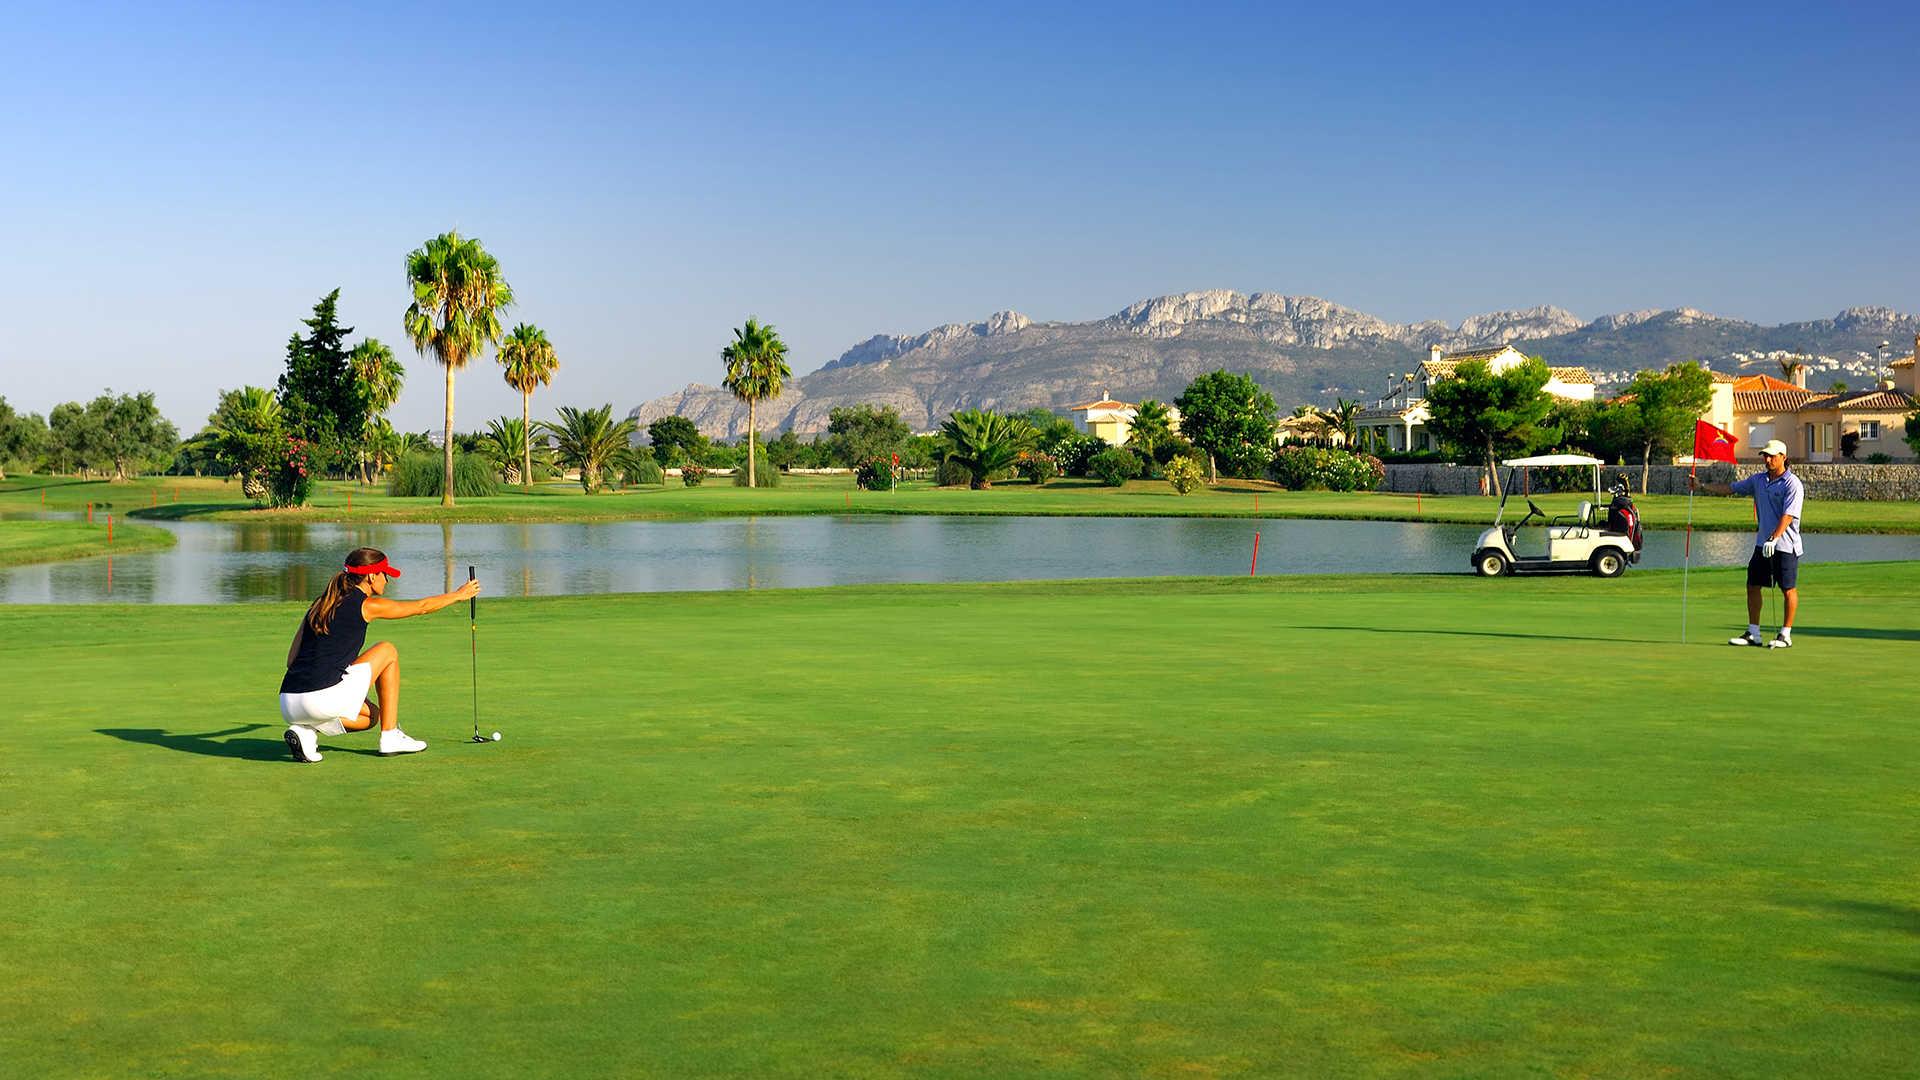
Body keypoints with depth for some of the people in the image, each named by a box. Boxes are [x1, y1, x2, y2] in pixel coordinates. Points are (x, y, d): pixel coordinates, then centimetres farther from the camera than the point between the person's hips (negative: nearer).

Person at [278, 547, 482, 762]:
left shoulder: (319, 605, 18)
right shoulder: (367, 606, 0)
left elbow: (291, 660, 17)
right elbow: (422, 607, 15)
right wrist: (458, 595, 33)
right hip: (324, 700, -7)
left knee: (370, 715, 33)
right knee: (388, 651, 15)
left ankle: (306, 730, 7)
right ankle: (390, 737, 15)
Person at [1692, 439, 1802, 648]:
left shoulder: (1792, 484, -12)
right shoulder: (1758, 480, 11)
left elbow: (1788, 516, -20)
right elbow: (1730, 488, 19)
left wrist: (1774, 539, -29)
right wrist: (1702, 487, 12)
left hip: (1785, 546, -7)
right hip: (1762, 544, 7)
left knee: (1788, 590, 0)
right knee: (1753, 586, 7)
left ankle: (1786, 635, 7)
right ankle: (1753, 634, 13)